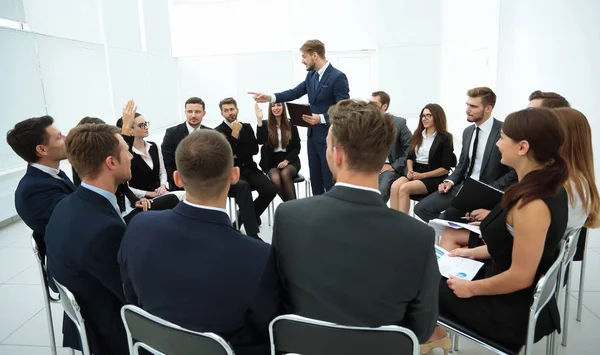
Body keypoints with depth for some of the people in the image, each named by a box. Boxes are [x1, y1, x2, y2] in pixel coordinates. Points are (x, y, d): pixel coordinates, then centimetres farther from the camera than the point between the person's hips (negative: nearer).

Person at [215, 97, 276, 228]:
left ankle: (246, 216, 6)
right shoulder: (217, 131, -1)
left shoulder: (247, 127, 13)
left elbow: (254, 149, 4)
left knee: (270, 190, -18)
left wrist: (237, 155, -8)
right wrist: (234, 133, -15)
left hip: (249, 169, 5)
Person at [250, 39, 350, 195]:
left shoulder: (338, 77, -14)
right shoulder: (311, 75, 10)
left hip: (329, 137, -8)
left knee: (330, 179, 1)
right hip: (313, 135, 8)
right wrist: (270, 97, -4)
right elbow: (295, 93, 7)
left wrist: (322, 118, -27)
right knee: (315, 179, 16)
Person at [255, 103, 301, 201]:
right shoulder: (265, 124, 5)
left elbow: (297, 147, 4)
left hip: (290, 160, 0)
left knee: (285, 174, -33)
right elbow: (260, 141, -14)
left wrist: (287, 160, -11)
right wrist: (259, 120, -19)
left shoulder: (291, 124, 5)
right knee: (275, 178, -31)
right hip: (272, 161, 0)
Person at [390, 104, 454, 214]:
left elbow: (445, 168, -7)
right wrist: (410, 170, -4)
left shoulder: (445, 138, -3)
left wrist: (422, 175, -15)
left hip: (434, 178, -5)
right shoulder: (417, 134, 15)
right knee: (395, 186, -27)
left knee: (404, 188, -31)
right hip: (414, 173, 5)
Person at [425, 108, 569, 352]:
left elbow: (521, 277, -27)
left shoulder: (531, 203, -31)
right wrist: (473, 252, 11)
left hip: (514, 311, -8)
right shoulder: (548, 187, -2)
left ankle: (433, 331, 34)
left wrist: (471, 288, -14)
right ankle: (434, 330, 32)